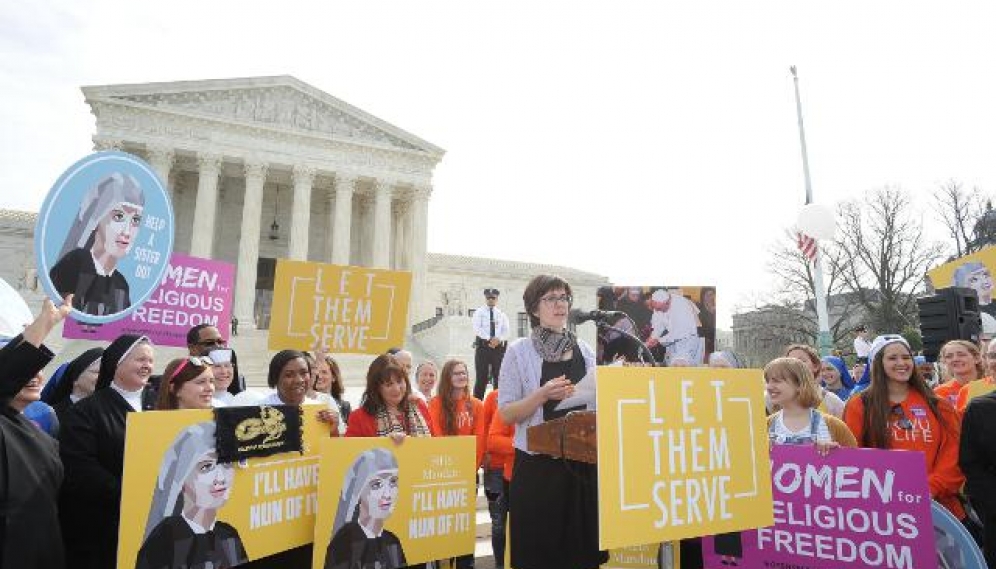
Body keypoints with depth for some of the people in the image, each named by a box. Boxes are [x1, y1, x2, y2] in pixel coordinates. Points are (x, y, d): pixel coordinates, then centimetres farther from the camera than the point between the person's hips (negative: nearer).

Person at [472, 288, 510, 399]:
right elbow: (477, 329, -8)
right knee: (481, 376, -1)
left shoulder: (501, 314, 12)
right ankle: (477, 402, 5)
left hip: (499, 346, 3)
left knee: (498, 375, 6)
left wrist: (499, 339, -17)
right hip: (482, 345, -2)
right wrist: (489, 339, -21)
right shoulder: (479, 312, 5)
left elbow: (506, 331, 3)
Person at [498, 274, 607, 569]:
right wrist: (543, 394, -20)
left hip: (582, 463, 4)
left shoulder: (585, 351, 8)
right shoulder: (519, 351, -4)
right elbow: (506, 413, -7)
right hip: (538, 466, -3)